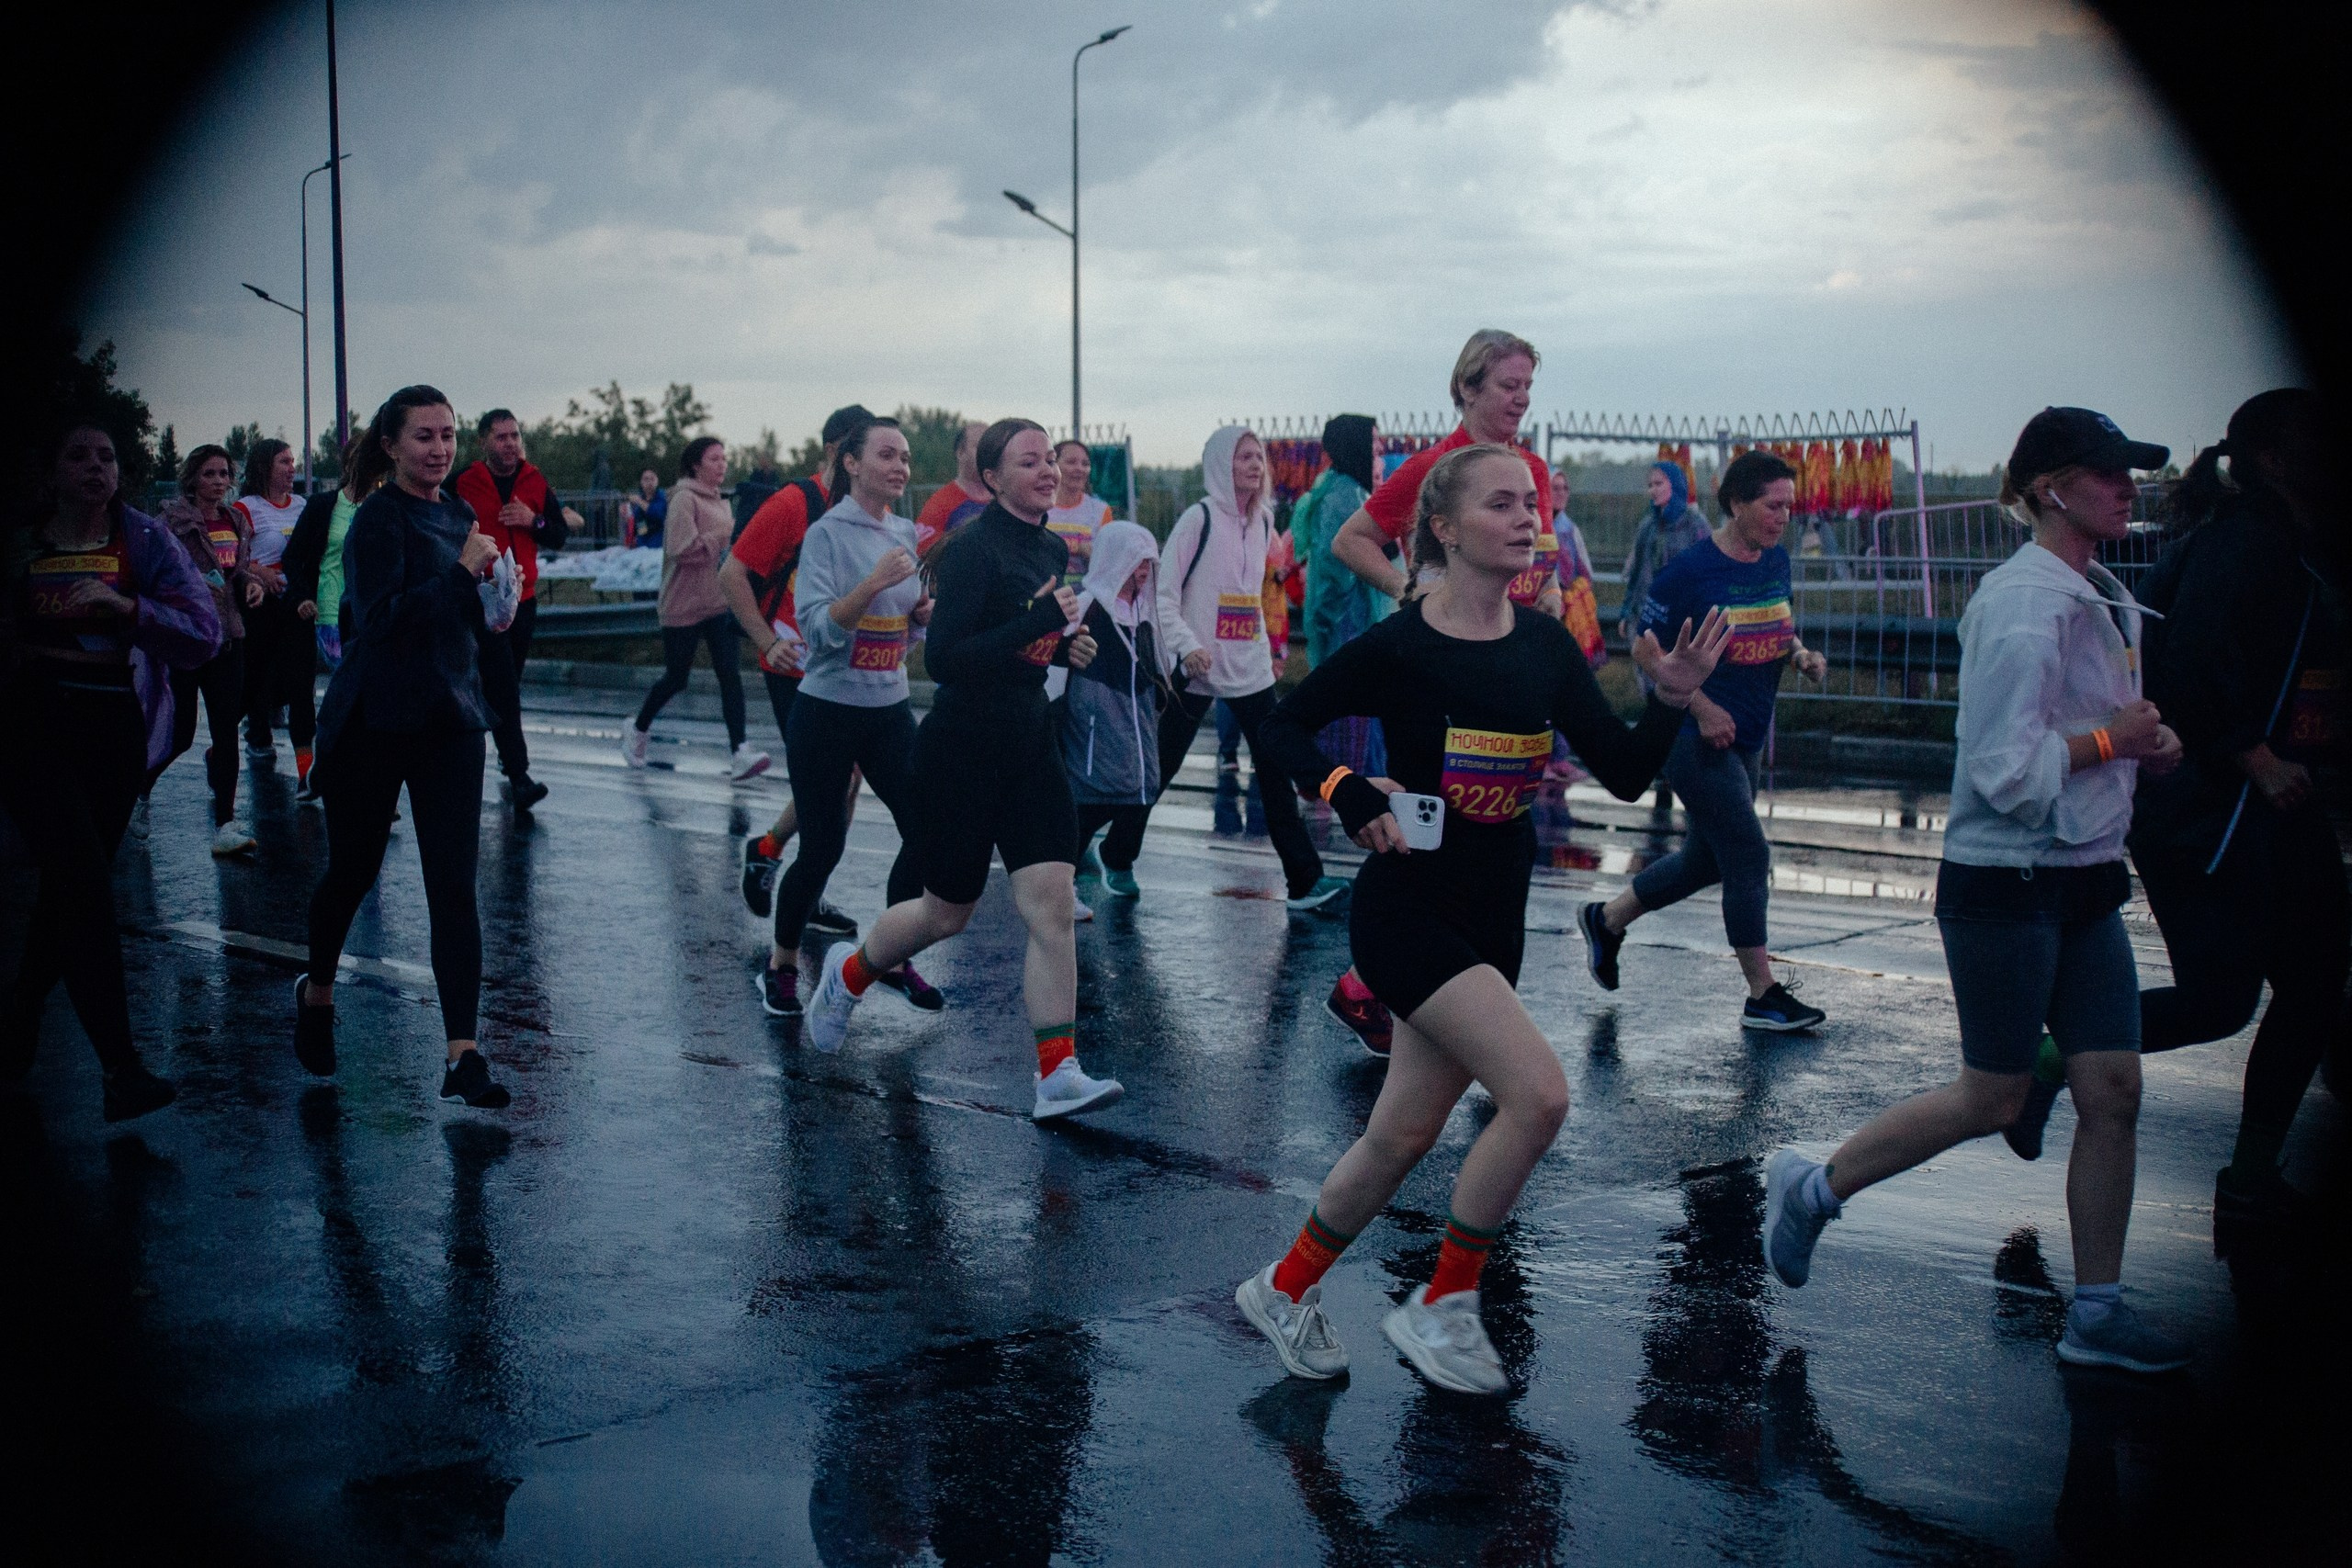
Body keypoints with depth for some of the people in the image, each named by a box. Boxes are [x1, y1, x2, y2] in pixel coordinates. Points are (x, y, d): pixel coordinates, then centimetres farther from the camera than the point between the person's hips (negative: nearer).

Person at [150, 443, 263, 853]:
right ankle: (137, 785, 30)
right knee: (179, 735, 0)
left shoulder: (237, 521, 11)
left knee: (227, 731, 0)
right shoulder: (171, 520, -8)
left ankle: (225, 823, 1)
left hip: (227, 637, 5)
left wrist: (251, 582, 2)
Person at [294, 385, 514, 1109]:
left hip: (450, 722, 5)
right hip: (374, 722, -5)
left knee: (454, 886, -4)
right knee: (352, 870, 11)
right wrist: (463, 569, -21)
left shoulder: (457, 514, 10)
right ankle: (317, 990, 39)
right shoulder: (379, 520, -11)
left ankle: (463, 1053, -6)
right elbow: (381, 618, -23)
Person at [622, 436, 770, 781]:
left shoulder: (717, 501, 13)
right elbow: (682, 548, -23)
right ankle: (638, 730, 33)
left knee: (730, 673, -7)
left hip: (720, 603, 6)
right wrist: (723, 537, -17)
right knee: (675, 678, 7)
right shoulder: (685, 499, -13)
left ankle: (739, 753, -14)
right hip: (684, 607, -6)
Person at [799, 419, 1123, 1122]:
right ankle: (850, 971, 39)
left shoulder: (1052, 550, 8)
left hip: (1030, 746, 6)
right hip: (961, 750, -6)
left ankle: (1058, 1076, -4)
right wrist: (1037, 622, -29)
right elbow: (944, 659, -24)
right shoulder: (972, 549, -16)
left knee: (1052, 905, -6)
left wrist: (1066, 646, 2)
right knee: (947, 913, 8)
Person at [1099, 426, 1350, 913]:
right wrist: (1187, 645, -23)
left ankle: (1305, 881, 3)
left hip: (1252, 669, 6)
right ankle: (1116, 859, 20)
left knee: (1276, 771, 1)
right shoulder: (1200, 518, -9)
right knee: (1159, 768, 3)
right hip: (1198, 670, -6)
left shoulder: (1262, 521, 10)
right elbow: (1163, 593, -11)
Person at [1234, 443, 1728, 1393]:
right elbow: (1282, 728, -3)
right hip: (1408, 909, -6)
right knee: (1539, 1094, -19)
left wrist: (1673, 700, -14)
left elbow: (1625, 774, 3)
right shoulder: (1399, 647, -12)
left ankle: (1285, 1289, 33)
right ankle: (1441, 1306, -1)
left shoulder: (1544, 647, 4)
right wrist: (1350, 793, -19)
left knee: (1404, 1136, 12)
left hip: (1494, 919, 6)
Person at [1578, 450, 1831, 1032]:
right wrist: (1701, 706, -18)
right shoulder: (1692, 569, -15)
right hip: (1696, 738, -8)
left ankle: (1606, 919, 35)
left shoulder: (1777, 562, 7)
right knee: (1750, 859, -8)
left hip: (1747, 739, 8)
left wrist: (1801, 656, -2)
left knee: (1705, 861, 16)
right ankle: (1763, 996, 2)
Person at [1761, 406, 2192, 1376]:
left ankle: (2096, 1315, 15)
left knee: (2114, 1090, 5)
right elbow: (2008, 771, -23)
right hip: (2005, 884, -9)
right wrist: (2114, 740, -14)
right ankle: (1812, 1188, 20)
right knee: (1993, 1098, 1)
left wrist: (2145, 743, 5)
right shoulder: (2024, 605, -17)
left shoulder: (2104, 601, 13)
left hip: (2084, 882, 9)